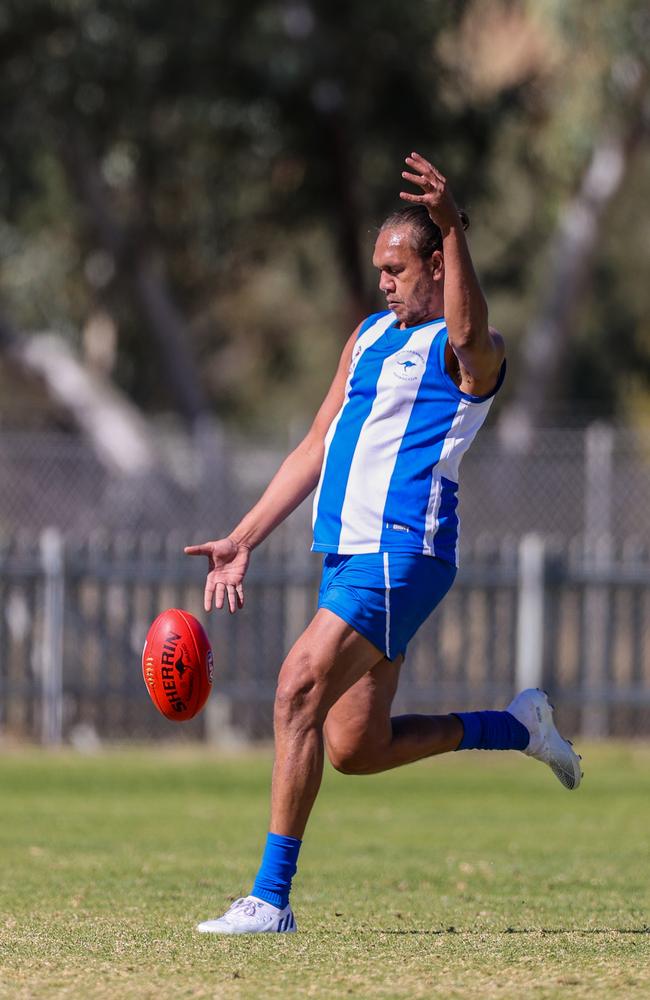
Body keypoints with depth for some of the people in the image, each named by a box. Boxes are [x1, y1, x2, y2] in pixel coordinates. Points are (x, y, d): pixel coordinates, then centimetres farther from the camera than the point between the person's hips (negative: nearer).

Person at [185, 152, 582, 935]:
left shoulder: (468, 350, -5)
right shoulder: (369, 337, 20)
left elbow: (468, 334, -33)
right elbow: (317, 450, 22)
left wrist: (453, 228, -45)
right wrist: (244, 541, 16)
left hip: (401, 554, -9)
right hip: (349, 553, 9)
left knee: (298, 690, -22)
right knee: (355, 749, 11)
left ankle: (271, 898, -21)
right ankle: (516, 727, 32)